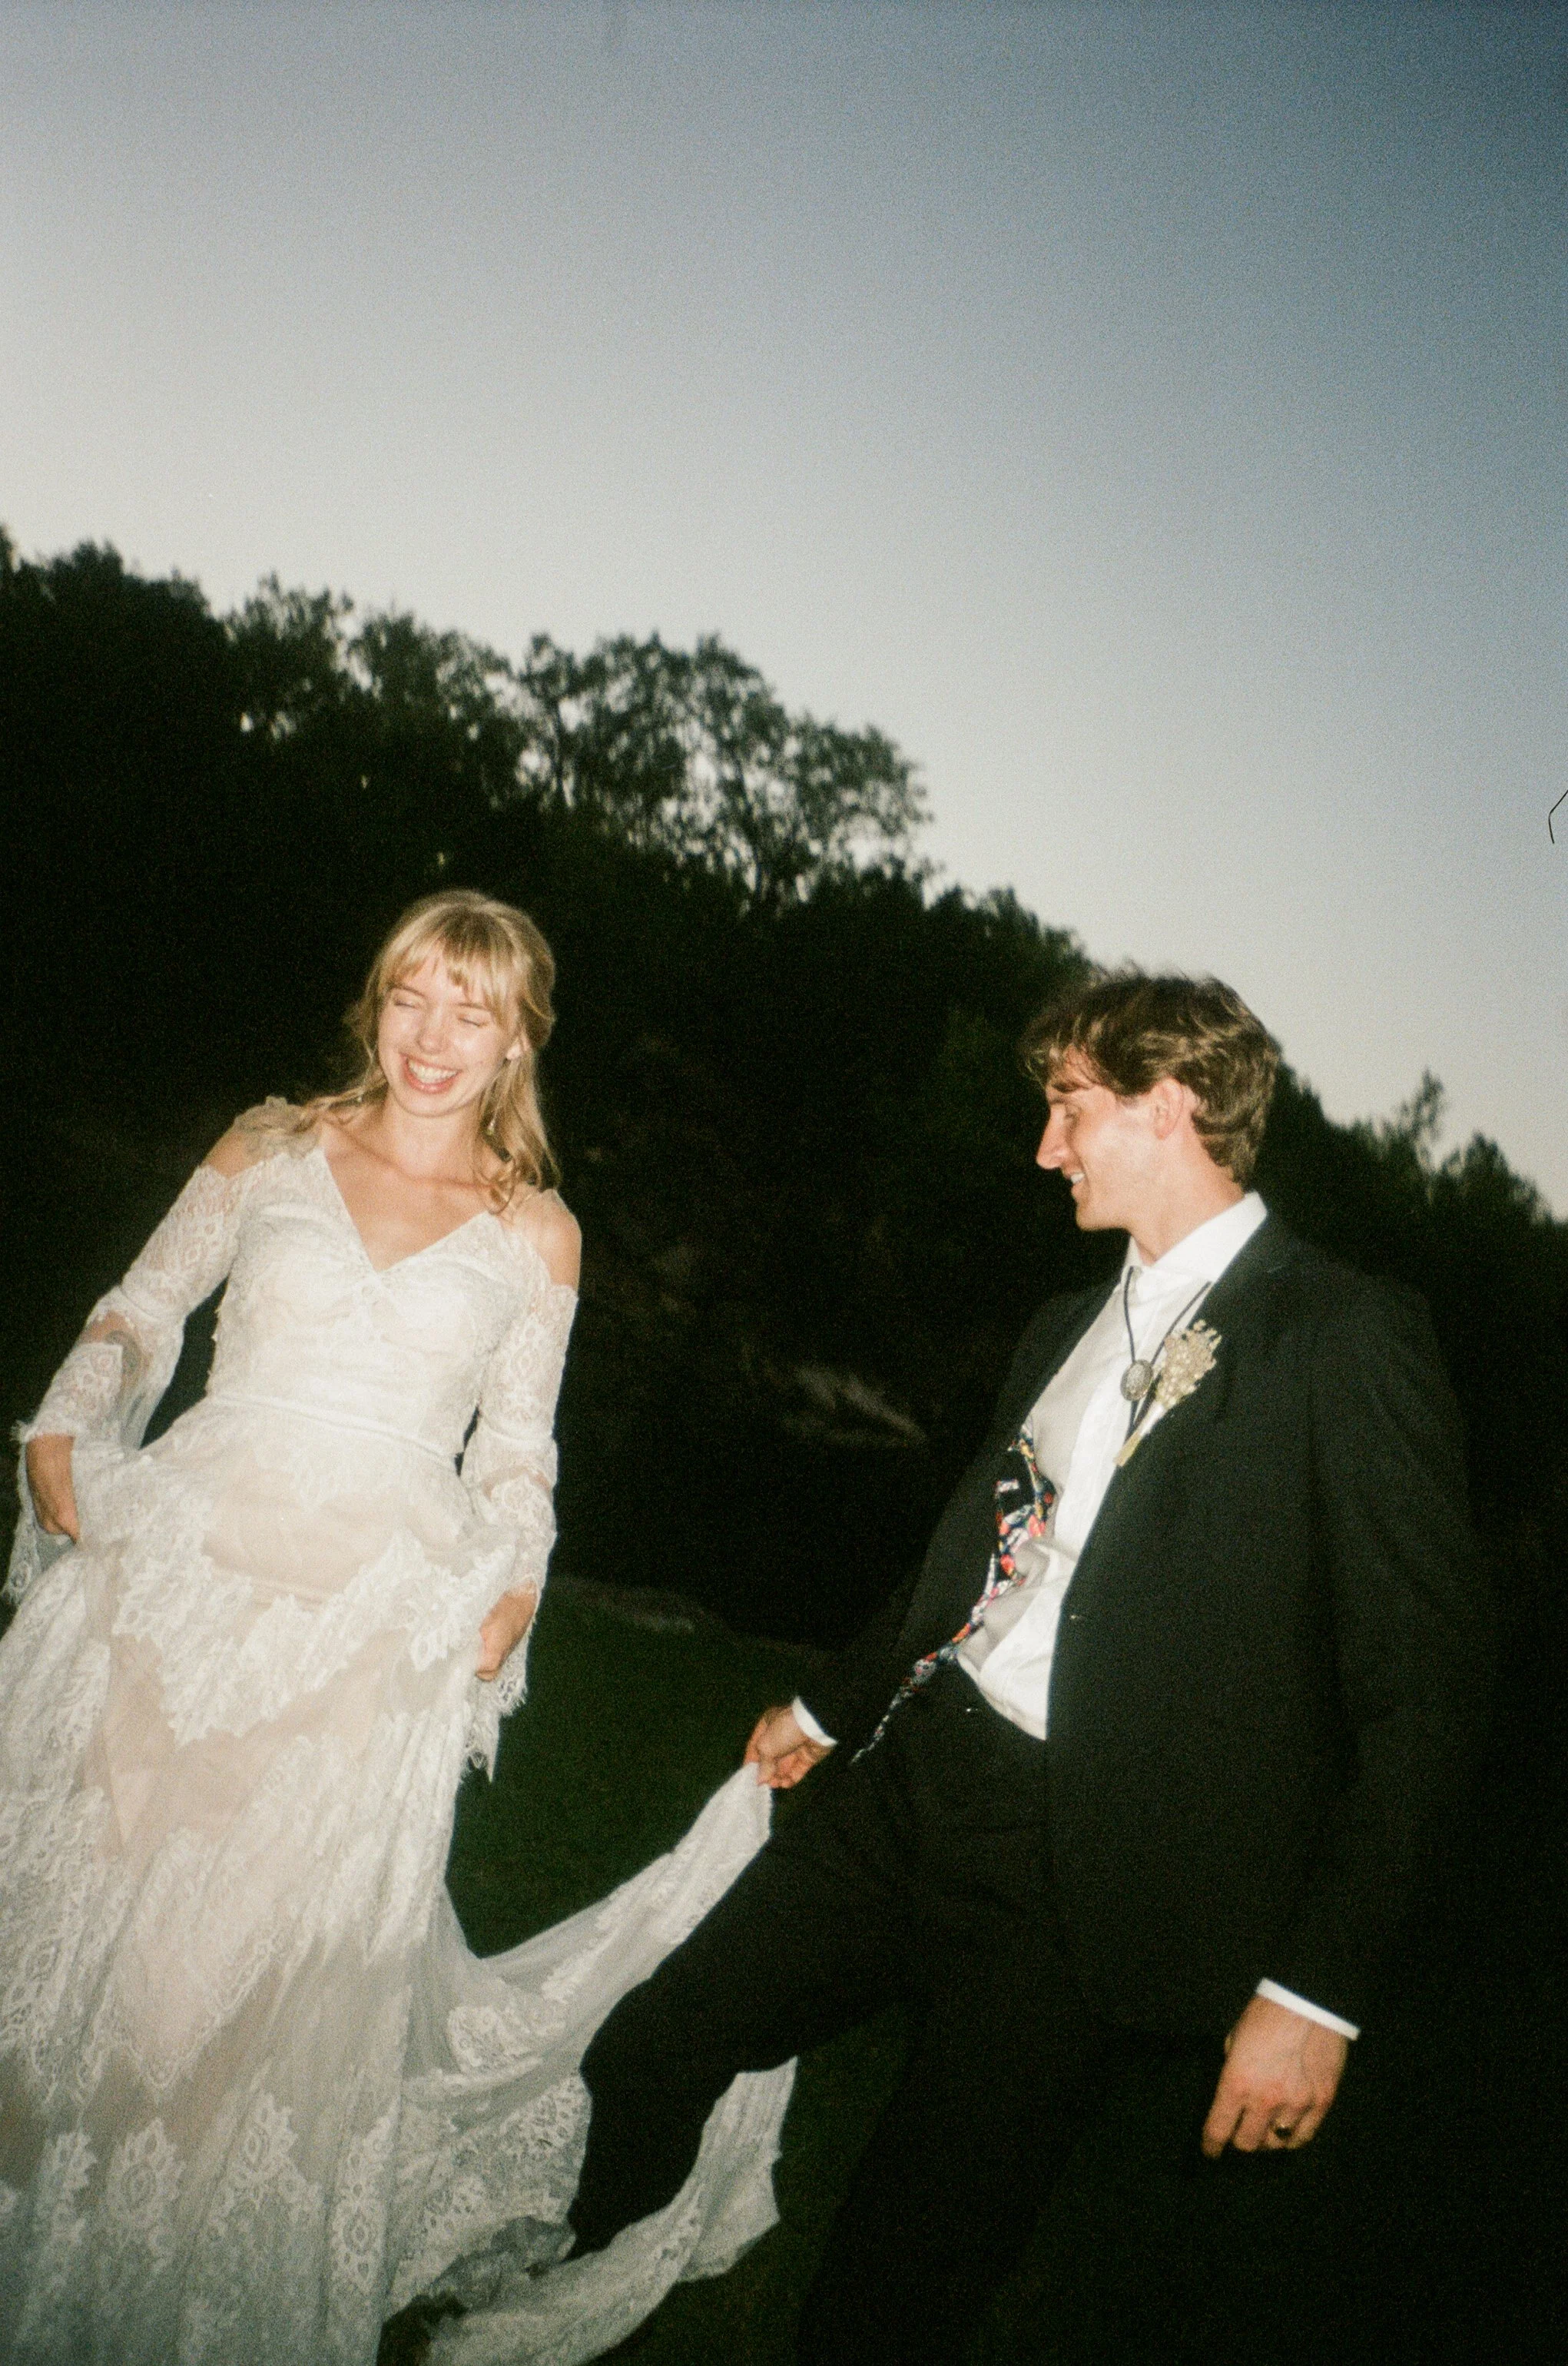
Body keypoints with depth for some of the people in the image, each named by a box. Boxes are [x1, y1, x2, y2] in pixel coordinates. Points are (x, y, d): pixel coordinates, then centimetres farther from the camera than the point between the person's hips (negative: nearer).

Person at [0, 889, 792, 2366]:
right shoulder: (272, 1147, 6)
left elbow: (516, 1449, 11)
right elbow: (139, 1314, 13)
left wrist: (516, 1584, -4)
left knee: (278, 1965, 4)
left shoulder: (535, 1233, 5)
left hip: (377, 1626, -1)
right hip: (178, 1572, 1)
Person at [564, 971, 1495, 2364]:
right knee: (647, 2053, 13)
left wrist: (1318, 1989, -16)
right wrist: (831, 1706, 31)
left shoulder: (1347, 1342, -12)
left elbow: (1420, 1695, -13)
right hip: (905, 1790, 7)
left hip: (1084, 1877, -7)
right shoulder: (1067, 1330, 13)